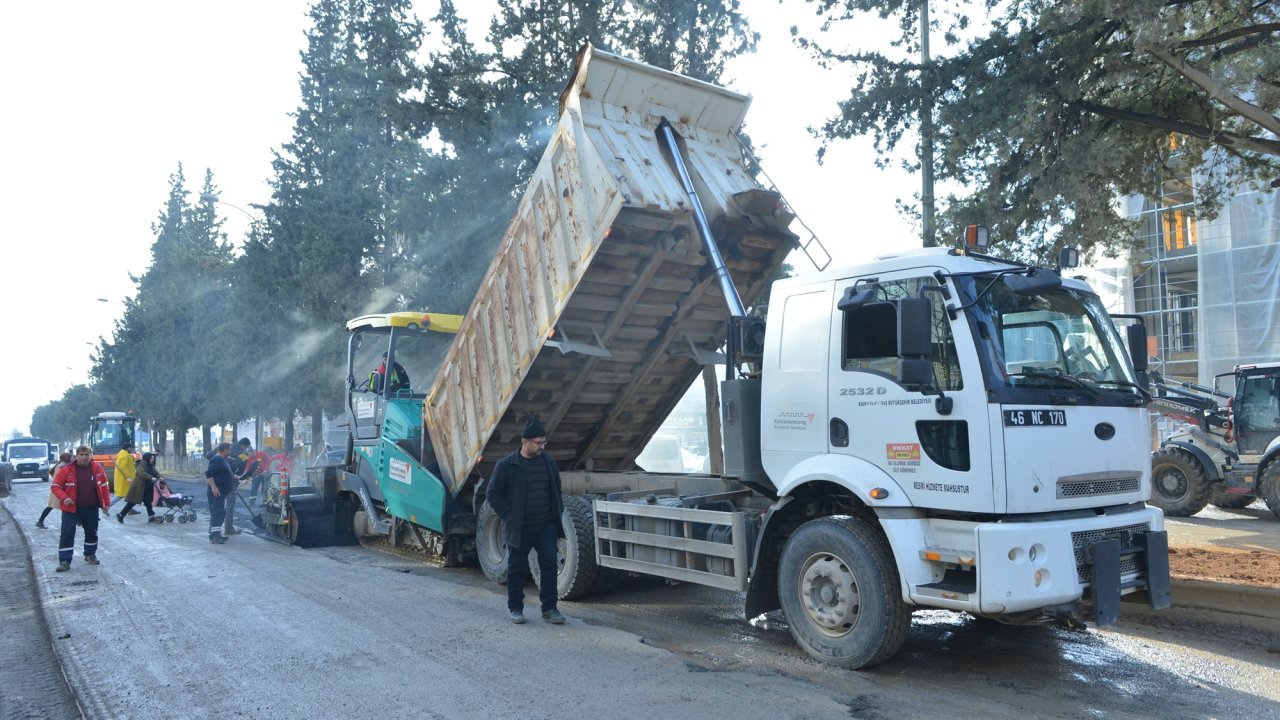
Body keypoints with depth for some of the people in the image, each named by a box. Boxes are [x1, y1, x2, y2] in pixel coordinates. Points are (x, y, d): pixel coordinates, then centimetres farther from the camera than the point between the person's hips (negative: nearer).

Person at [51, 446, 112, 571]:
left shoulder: (97, 468, 0)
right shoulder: (66, 469, -8)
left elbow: (104, 486, 7)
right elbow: (55, 486, -3)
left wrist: (106, 504, 4)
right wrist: (64, 498, -20)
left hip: (91, 508, 3)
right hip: (71, 508, -3)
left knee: (92, 532, 14)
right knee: (67, 534, -5)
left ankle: (90, 555, 33)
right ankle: (64, 561, 0)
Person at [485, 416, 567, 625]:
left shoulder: (548, 462, 6)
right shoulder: (506, 465, -8)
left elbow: (556, 491, 18)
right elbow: (494, 495, -4)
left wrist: (558, 515, 8)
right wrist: (509, 517, -10)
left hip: (546, 526, 3)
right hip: (519, 529, -3)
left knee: (549, 564, -2)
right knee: (516, 568, 8)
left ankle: (549, 608, 8)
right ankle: (515, 608, 23)